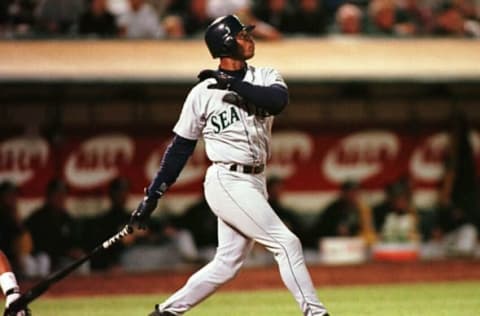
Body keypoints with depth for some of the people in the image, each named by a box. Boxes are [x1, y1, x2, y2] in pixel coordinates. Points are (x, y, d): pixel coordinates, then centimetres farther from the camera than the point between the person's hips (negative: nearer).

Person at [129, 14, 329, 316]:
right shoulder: (203, 92, -3)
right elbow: (180, 147, 3)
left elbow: (278, 100, -16)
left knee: (227, 264, 9)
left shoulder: (265, 78, 8)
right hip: (227, 182, -6)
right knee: (287, 243, -14)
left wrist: (234, 85, -23)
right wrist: (152, 196, 2)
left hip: (255, 183, 6)